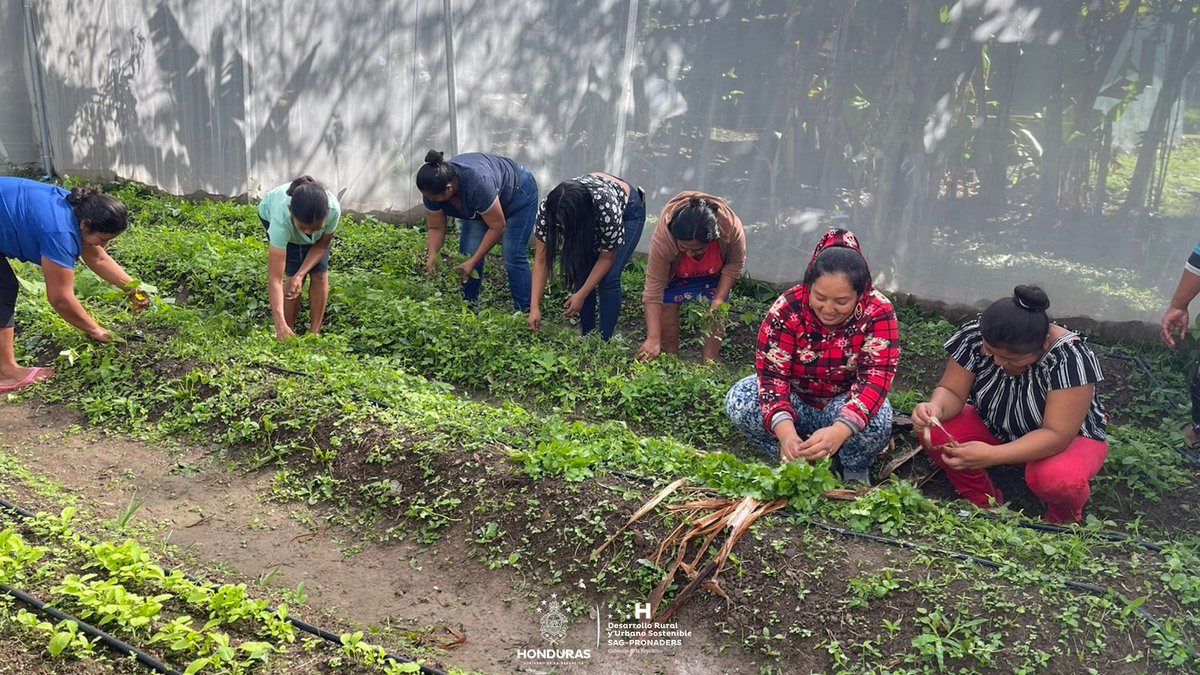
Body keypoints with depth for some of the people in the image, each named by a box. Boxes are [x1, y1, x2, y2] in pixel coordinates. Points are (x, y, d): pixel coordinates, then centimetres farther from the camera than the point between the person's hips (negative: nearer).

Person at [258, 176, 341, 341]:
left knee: (320, 274, -9)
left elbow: (322, 245, -18)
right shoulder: (281, 219, -46)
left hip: (315, 217, 2)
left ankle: (314, 333, 6)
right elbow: (274, 278, -45)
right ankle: (289, 333, 1)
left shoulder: (333, 209, -42)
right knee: (292, 275, -16)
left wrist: (301, 274, -31)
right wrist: (280, 324, -53)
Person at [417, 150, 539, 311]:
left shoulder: (477, 183, -42)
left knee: (513, 258, -15)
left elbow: (498, 227, -32)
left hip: (518, 194, -6)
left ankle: (524, 312, -8)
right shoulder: (433, 187, -24)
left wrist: (473, 262, -30)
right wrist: (432, 256, -28)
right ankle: (468, 306, 6)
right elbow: (436, 228, -12)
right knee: (468, 254, -6)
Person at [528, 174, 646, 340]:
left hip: (627, 211, -4)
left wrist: (581, 295, -24)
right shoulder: (546, 209, -33)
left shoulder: (607, 209, -43)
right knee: (581, 274, -10)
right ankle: (587, 337, 7)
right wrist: (534, 307, -30)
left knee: (609, 278, -17)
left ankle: (604, 341, -5)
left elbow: (607, 258, -25)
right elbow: (541, 261, -25)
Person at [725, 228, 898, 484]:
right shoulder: (787, 308, -22)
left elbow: (876, 377, -33)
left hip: (846, 404, -1)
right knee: (739, 400, -27)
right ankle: (793, 461, -5)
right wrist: (785, 432, -47)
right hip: (795, 401, 1)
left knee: (876, 418, -35)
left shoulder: (878, 312, -23)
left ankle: (856, 469, -1)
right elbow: (772, 371, -28)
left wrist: (840, 431, -52)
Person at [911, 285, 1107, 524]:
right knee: (934, 432, -24)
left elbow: (1057, 435, -33)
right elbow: (952, 392, -14)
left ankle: (1063, 520, 0)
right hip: (994, 429, 4)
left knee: (1056, 478, -37)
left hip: (1068, 437, -3)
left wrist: (991, 456, -46)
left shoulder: (1071, 358, -32)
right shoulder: (975, 335, -21)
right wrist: (936, 407, -39)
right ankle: (984, 505, -1)